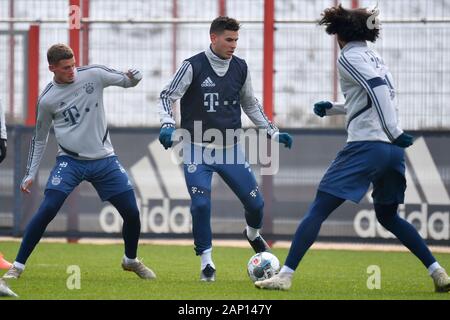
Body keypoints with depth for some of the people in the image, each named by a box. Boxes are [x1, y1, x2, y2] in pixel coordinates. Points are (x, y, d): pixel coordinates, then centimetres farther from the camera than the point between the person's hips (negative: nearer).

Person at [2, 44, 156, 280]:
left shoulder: (93, 75, -3)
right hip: (70, 161, -2)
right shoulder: (47, 100, -5)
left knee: (132, 213, 2)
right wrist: (30, 175, 4)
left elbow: (126, 81, 8)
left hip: (104, 160, 2)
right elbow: (39, 139, 7)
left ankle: (131, 260, 29)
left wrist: (134, 78, -17)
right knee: (47, 211, -18)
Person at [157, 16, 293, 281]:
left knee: (255, 202, 2)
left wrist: (273, 132, 13)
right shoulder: (194, 67, -11)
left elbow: (250, 104, 17)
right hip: (197, 149, -4)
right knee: (201, 204, -18)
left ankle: (253, 234, 37)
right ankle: (206, 261, -1)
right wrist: (168, 126, -25)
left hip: (230, 149, 4)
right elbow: (167, 97, -8)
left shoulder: (240, 68, 3)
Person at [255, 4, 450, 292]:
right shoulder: (376, 59, 22)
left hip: (366, 146, -8)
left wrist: (393, 131, -24)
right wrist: (334, 109, 32)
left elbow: (377, 88, -18)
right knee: (388, 216, 23)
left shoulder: (349, 57, -2)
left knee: (318, 211, -5)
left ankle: (285, 275, -12)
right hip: (394, 150, 8)